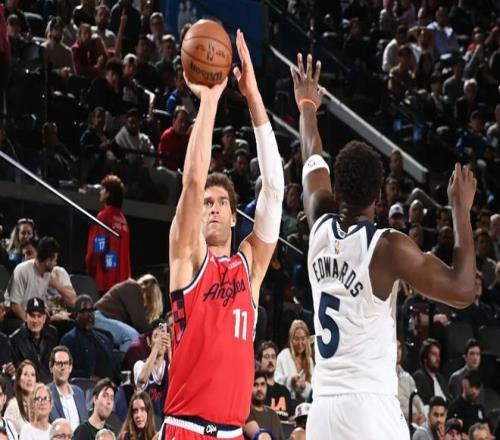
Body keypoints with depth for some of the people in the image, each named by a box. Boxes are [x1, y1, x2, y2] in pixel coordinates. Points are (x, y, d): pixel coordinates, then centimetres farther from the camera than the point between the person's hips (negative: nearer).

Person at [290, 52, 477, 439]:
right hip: (371, 407, -6)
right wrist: (461, 210, 0)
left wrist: (307, 105, 47)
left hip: (324, 407, 6)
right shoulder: (388, 247, -9)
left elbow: (313, 163, 28)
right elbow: (462, 291, -7)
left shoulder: (321, 230, 9)